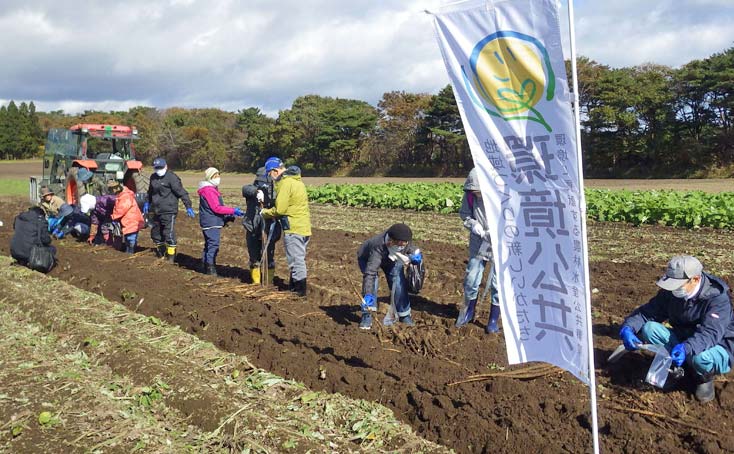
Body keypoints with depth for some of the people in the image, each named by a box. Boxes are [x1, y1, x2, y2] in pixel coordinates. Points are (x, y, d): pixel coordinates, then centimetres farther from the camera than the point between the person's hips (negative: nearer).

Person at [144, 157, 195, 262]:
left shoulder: (172, 177, -12)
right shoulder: (153, 177, 13)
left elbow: (182, 193, -16)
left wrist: (188, 206, -20)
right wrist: (147, 202, 32)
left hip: (169, 211, -8)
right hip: (157, 211, 8)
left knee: (169, 234, -10)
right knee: (155, 233, 17)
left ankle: (171, 256, 1)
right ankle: (160, 253, 33)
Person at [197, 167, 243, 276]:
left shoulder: (212, 189, 19)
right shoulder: (208, 190, -14)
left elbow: (217, 206, 21)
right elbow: (216, 208, -20)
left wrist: (228, 215, 11)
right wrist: (233, 211, -20)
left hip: (213, 222, 11)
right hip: (211, 223, -11)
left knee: (209, 244, 17)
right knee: (213, 244, -11)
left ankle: (205, 265, 26)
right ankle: (210, 267, -9)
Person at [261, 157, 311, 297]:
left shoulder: (285, 183, -15)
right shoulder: (295, 180, 15)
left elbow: (279, 209, -17)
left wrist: (265, 213, 0)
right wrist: (272, 213, 10)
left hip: (293, 228, -10)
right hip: (303, 226, 10)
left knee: (296, 261, -2)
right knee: (299, 260, 17)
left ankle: (300, 291, 3)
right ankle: (294, 288, 27)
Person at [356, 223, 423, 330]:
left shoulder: (405, 242, -32)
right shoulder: (378, 247, -48)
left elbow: (412, 250, -9)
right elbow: (370, 272, -53)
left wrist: (416, 256, -35)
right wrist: (368, 295, -61)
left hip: (390, 259, 4)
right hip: (366, 258, -4)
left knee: (398, 281, -8)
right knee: (371, 280, -26)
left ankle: (404, 314, 8)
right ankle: (366, 316, -17)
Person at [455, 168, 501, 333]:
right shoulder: (469, 195, -10)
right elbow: (464, 213, 6)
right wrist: (473, 224, -14)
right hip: (478, 244, 4)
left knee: (497, 283, 4)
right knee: (471, 279, 10)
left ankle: (494, 320, 20)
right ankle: (468, 313, 33)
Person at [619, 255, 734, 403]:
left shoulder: (717, 298, -25)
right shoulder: (670, 292, -9)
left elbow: (711, 332, -38)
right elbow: (647, 312, -8)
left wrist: (687, 348, -56)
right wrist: (627, 328, -29)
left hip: (717, 347, -5)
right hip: (683, 340, 5)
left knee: (700, 358, -41)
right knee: (649, 328, -20)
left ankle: (705, 378, -3)